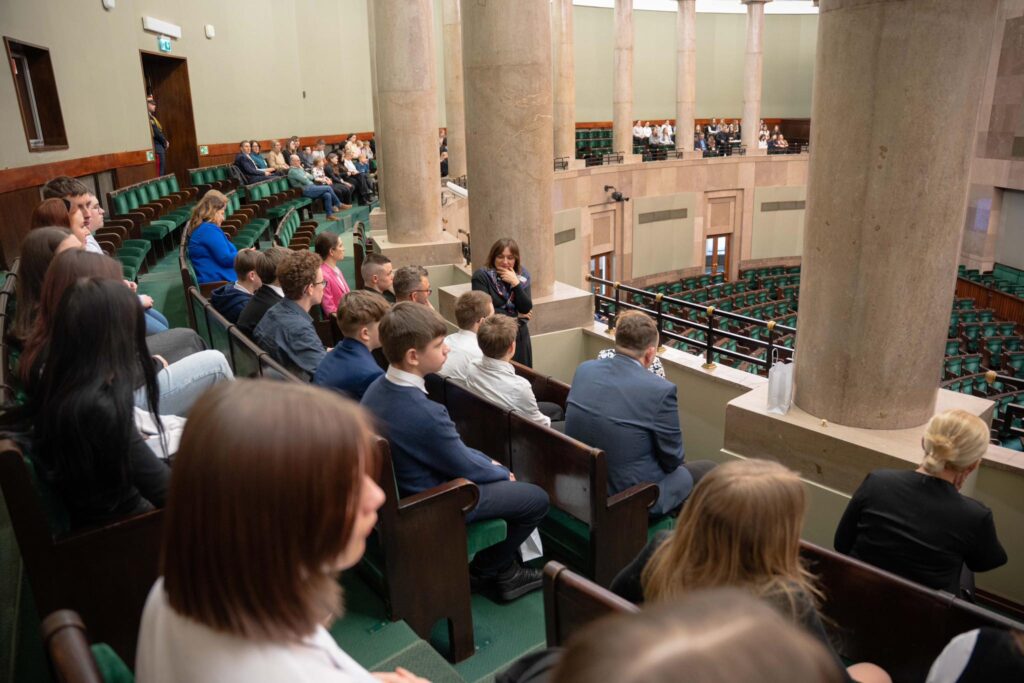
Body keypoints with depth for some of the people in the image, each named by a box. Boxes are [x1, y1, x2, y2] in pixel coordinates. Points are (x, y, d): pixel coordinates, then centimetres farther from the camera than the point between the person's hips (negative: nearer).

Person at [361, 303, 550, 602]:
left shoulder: (378, 388, -8)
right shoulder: (425, 413, -36)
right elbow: (465, 468, -18)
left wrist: (488, 462, 9)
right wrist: (502, 473, 3)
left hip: (400, 488, 9)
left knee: (499, 476, 25)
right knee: (537, 499, 3)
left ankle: (507, 570, 33)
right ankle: (484, 570, 22)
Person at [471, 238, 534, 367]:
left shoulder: (522, 276, 3)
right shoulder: (481, 276, -10)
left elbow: (526, 309, -6)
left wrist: (516, 283, -16)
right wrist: (515, 316, -6)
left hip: (519, 336, 4)